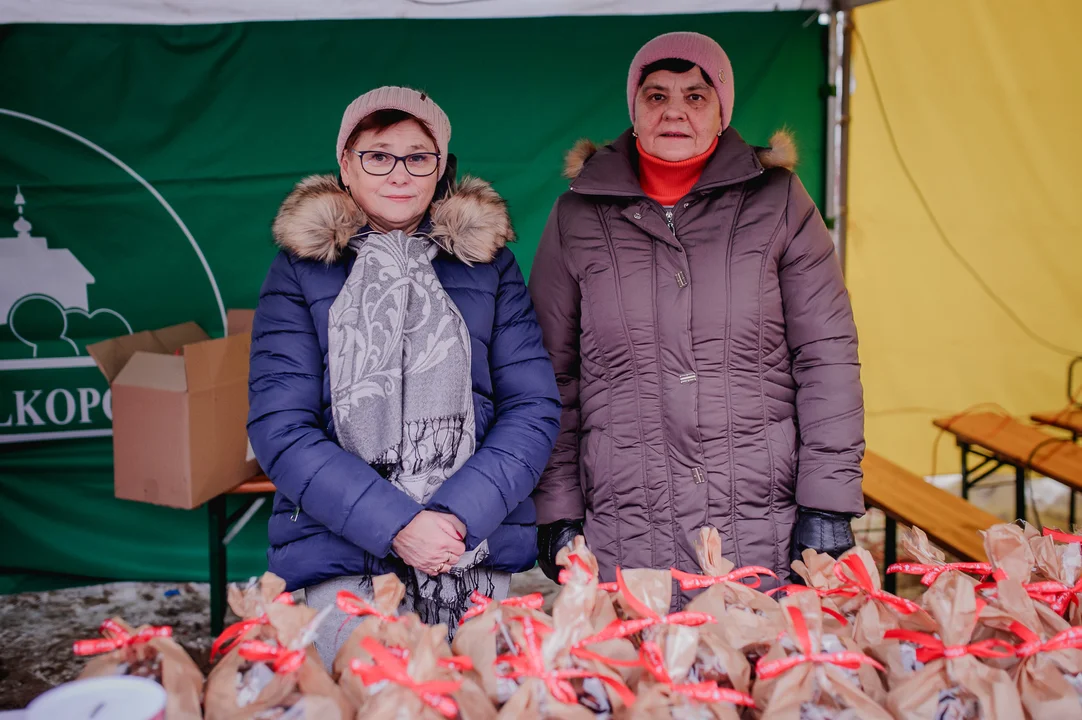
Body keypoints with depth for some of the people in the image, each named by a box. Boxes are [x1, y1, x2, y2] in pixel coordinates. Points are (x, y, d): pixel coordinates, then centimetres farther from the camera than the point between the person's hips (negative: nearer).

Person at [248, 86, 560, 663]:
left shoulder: (488, 263, 8)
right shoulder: (299, 270, 3)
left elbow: (534, 408, 2)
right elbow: (279, 428, -6)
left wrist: (458, 515, -13)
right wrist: (397, 524, -17)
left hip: (477, 555, 2)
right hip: (343, 559, -1)